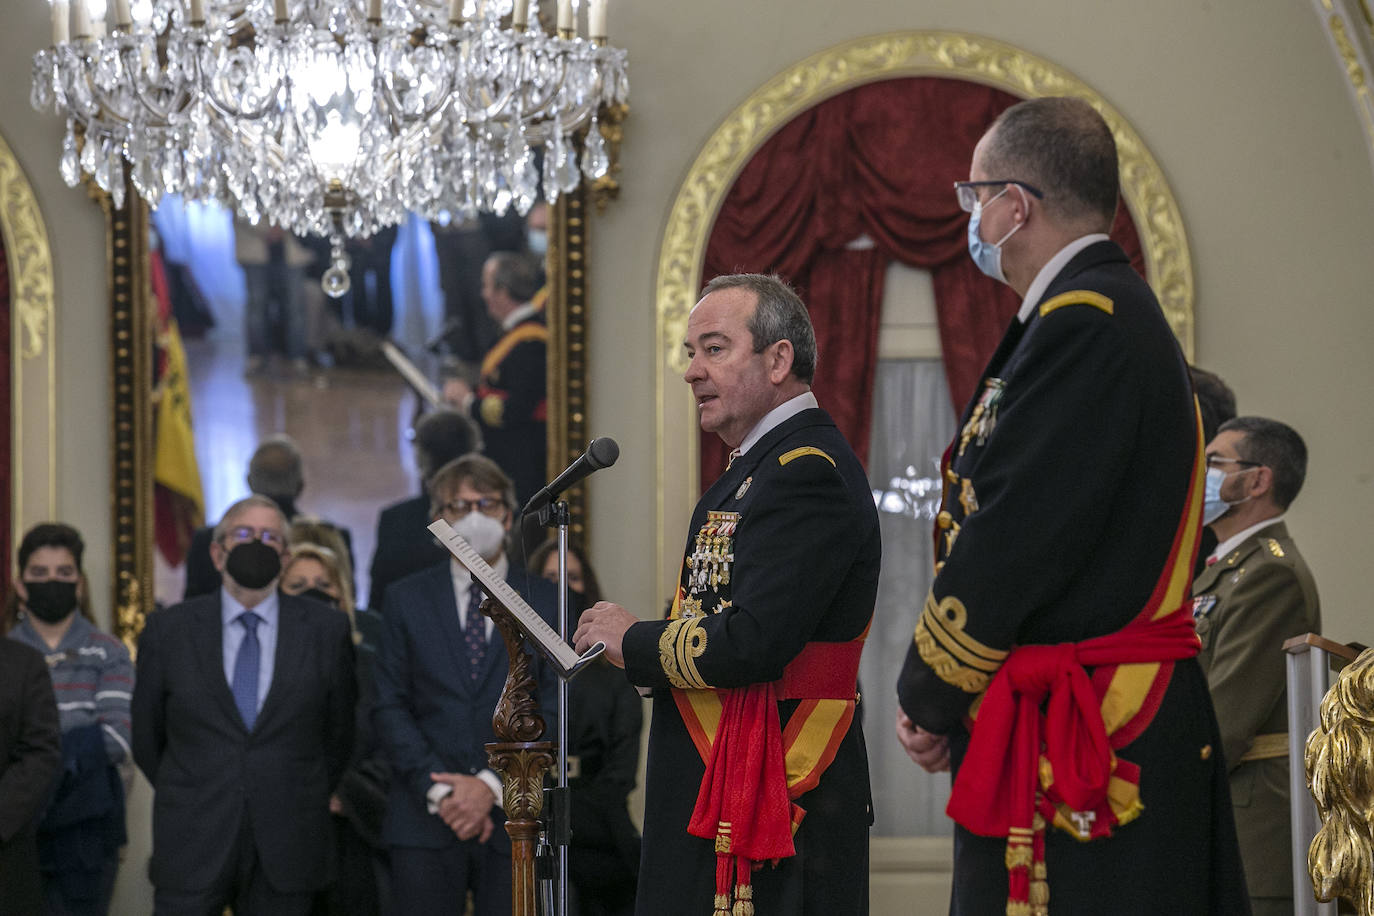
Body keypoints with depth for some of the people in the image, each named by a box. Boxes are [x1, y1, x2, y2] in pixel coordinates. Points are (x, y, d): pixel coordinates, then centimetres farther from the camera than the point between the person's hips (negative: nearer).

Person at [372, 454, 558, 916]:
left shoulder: (546, 602, 8)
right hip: (424, 821, 0)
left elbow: (551, 711, 1)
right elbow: (389, 707, 4)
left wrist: (492, 784, -10)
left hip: (515, 821, 0)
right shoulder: (405, 599, 10)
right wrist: (438, 789, -9)